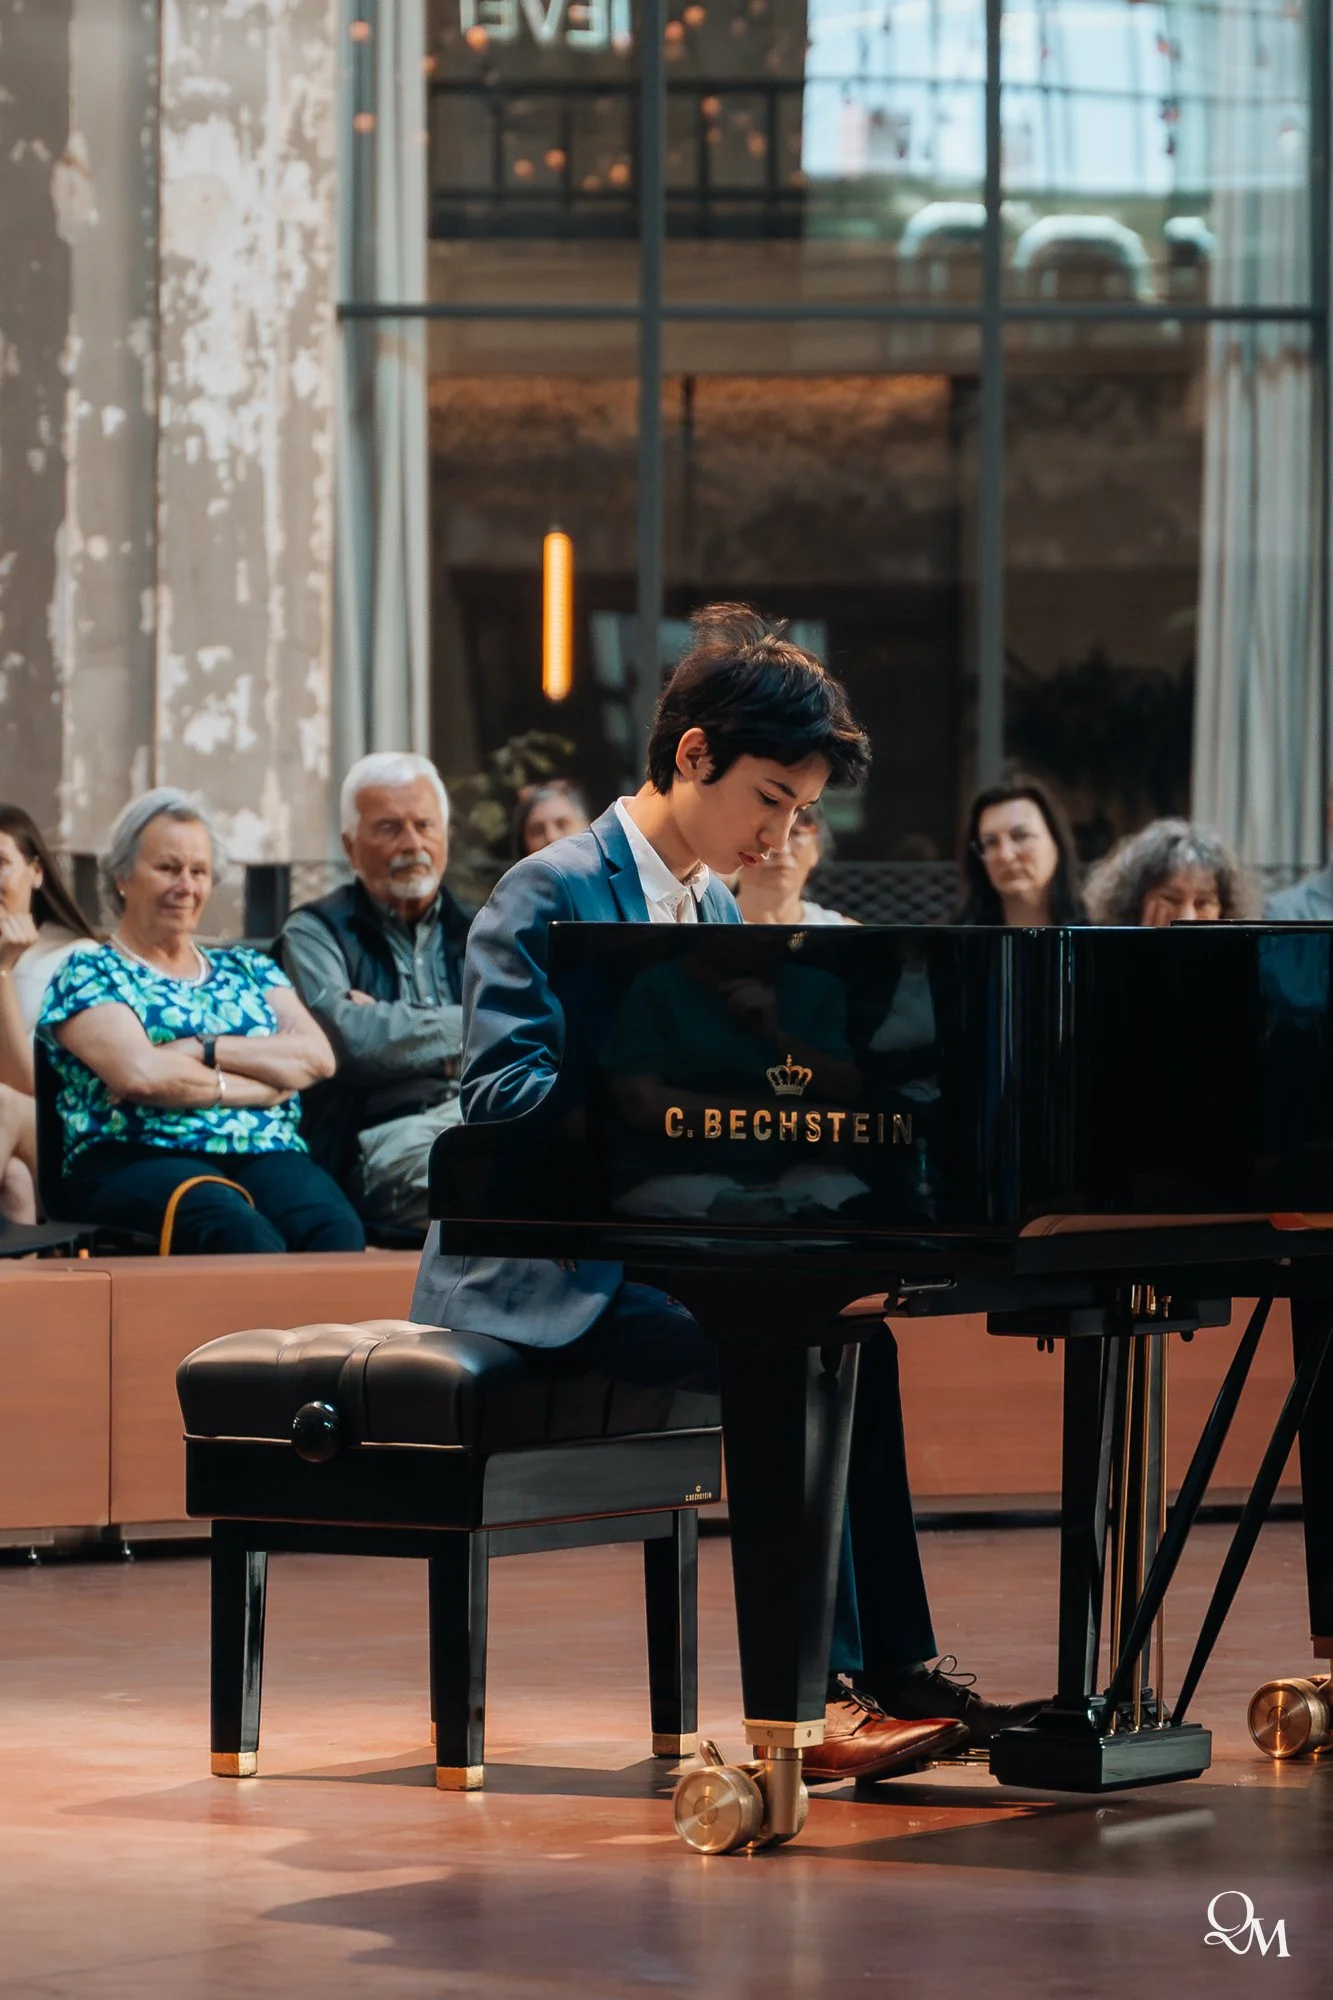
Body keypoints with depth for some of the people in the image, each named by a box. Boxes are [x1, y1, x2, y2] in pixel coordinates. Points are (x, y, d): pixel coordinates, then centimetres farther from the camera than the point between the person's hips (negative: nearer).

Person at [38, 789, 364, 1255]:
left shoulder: (246, 969, 26)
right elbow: (139, 1074, -9)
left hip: (265, 1154, 4)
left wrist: (201, 1049, -3)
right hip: (138, 1159, -4)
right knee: (242, 1232, -39)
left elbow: (318, 1057, 8)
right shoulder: (87, 975, 11)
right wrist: (261, 1086, -1)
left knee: (337, 1228, -33)